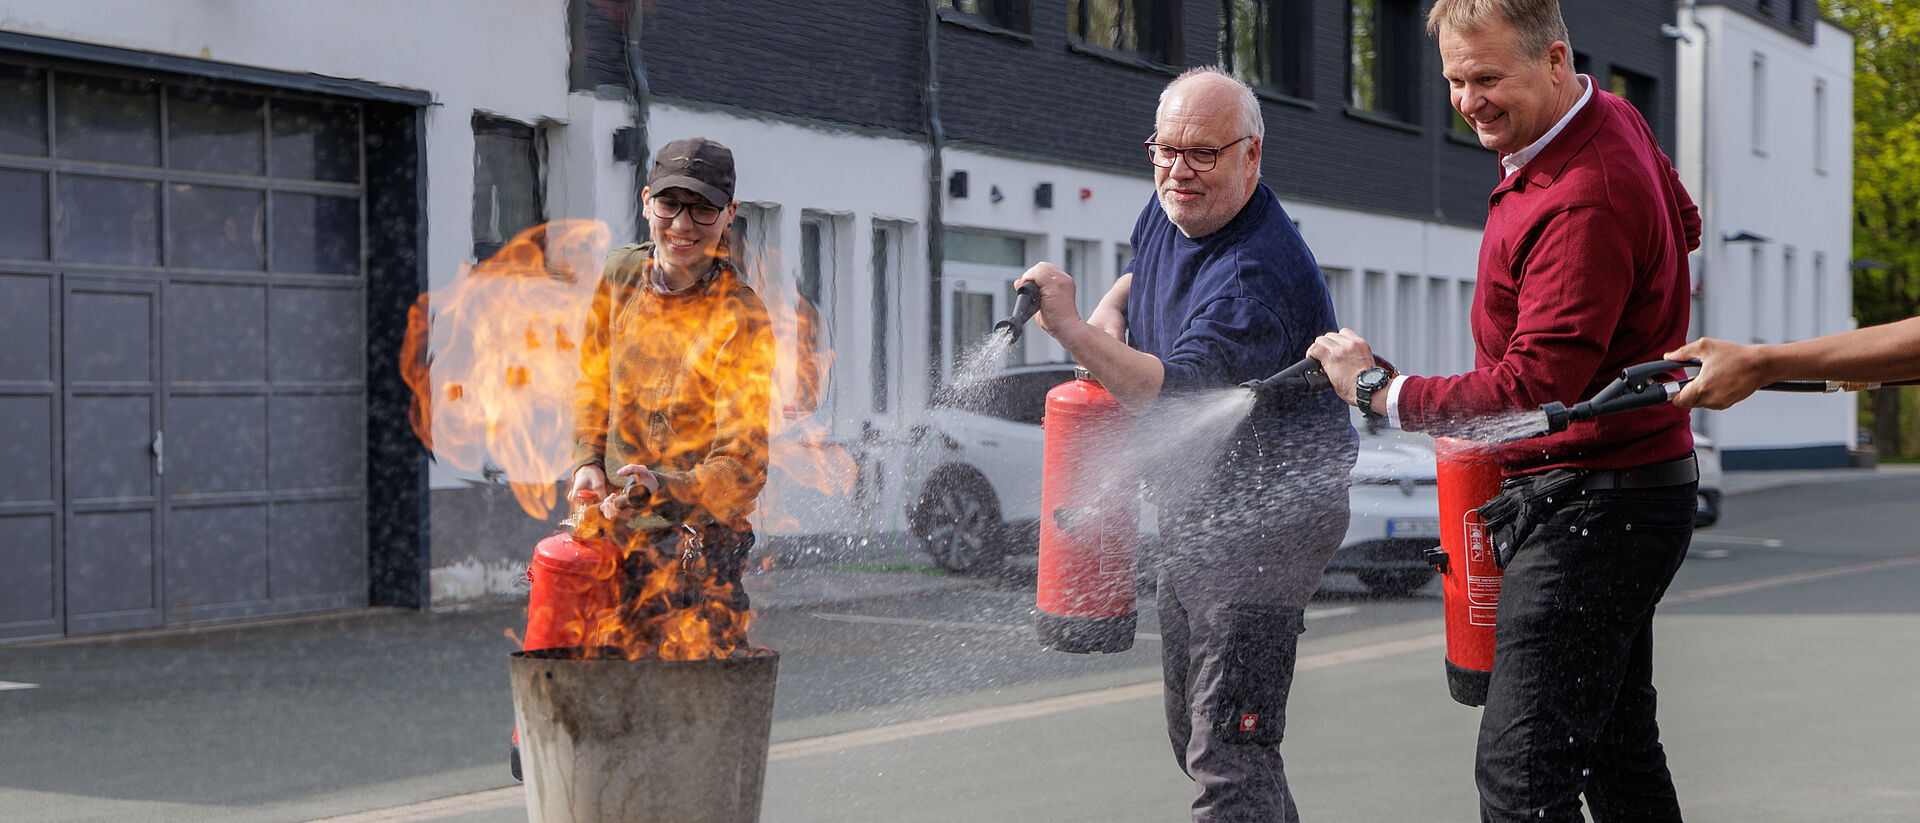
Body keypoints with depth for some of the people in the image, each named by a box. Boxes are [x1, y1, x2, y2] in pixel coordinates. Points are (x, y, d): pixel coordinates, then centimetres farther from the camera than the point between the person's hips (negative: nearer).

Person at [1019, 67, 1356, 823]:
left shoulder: (1260, 273, -26)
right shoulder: (1173, 206, 4)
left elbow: (1179, 395, -37)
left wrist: (1072, 330, -45)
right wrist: (1110, 312, 7)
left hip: (1264, 519, -10)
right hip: (1191, 512, 10)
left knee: (1228, 747, -15)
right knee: (1192, 731, 19)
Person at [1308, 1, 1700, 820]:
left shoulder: (1586, 201, -24)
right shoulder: (1611, 119, 8)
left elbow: (1534, 389, -27)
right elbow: (1679, 225, 28)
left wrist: (1380, 390, -17)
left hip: (1591, 505, -11)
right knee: (1618, 755, 20)